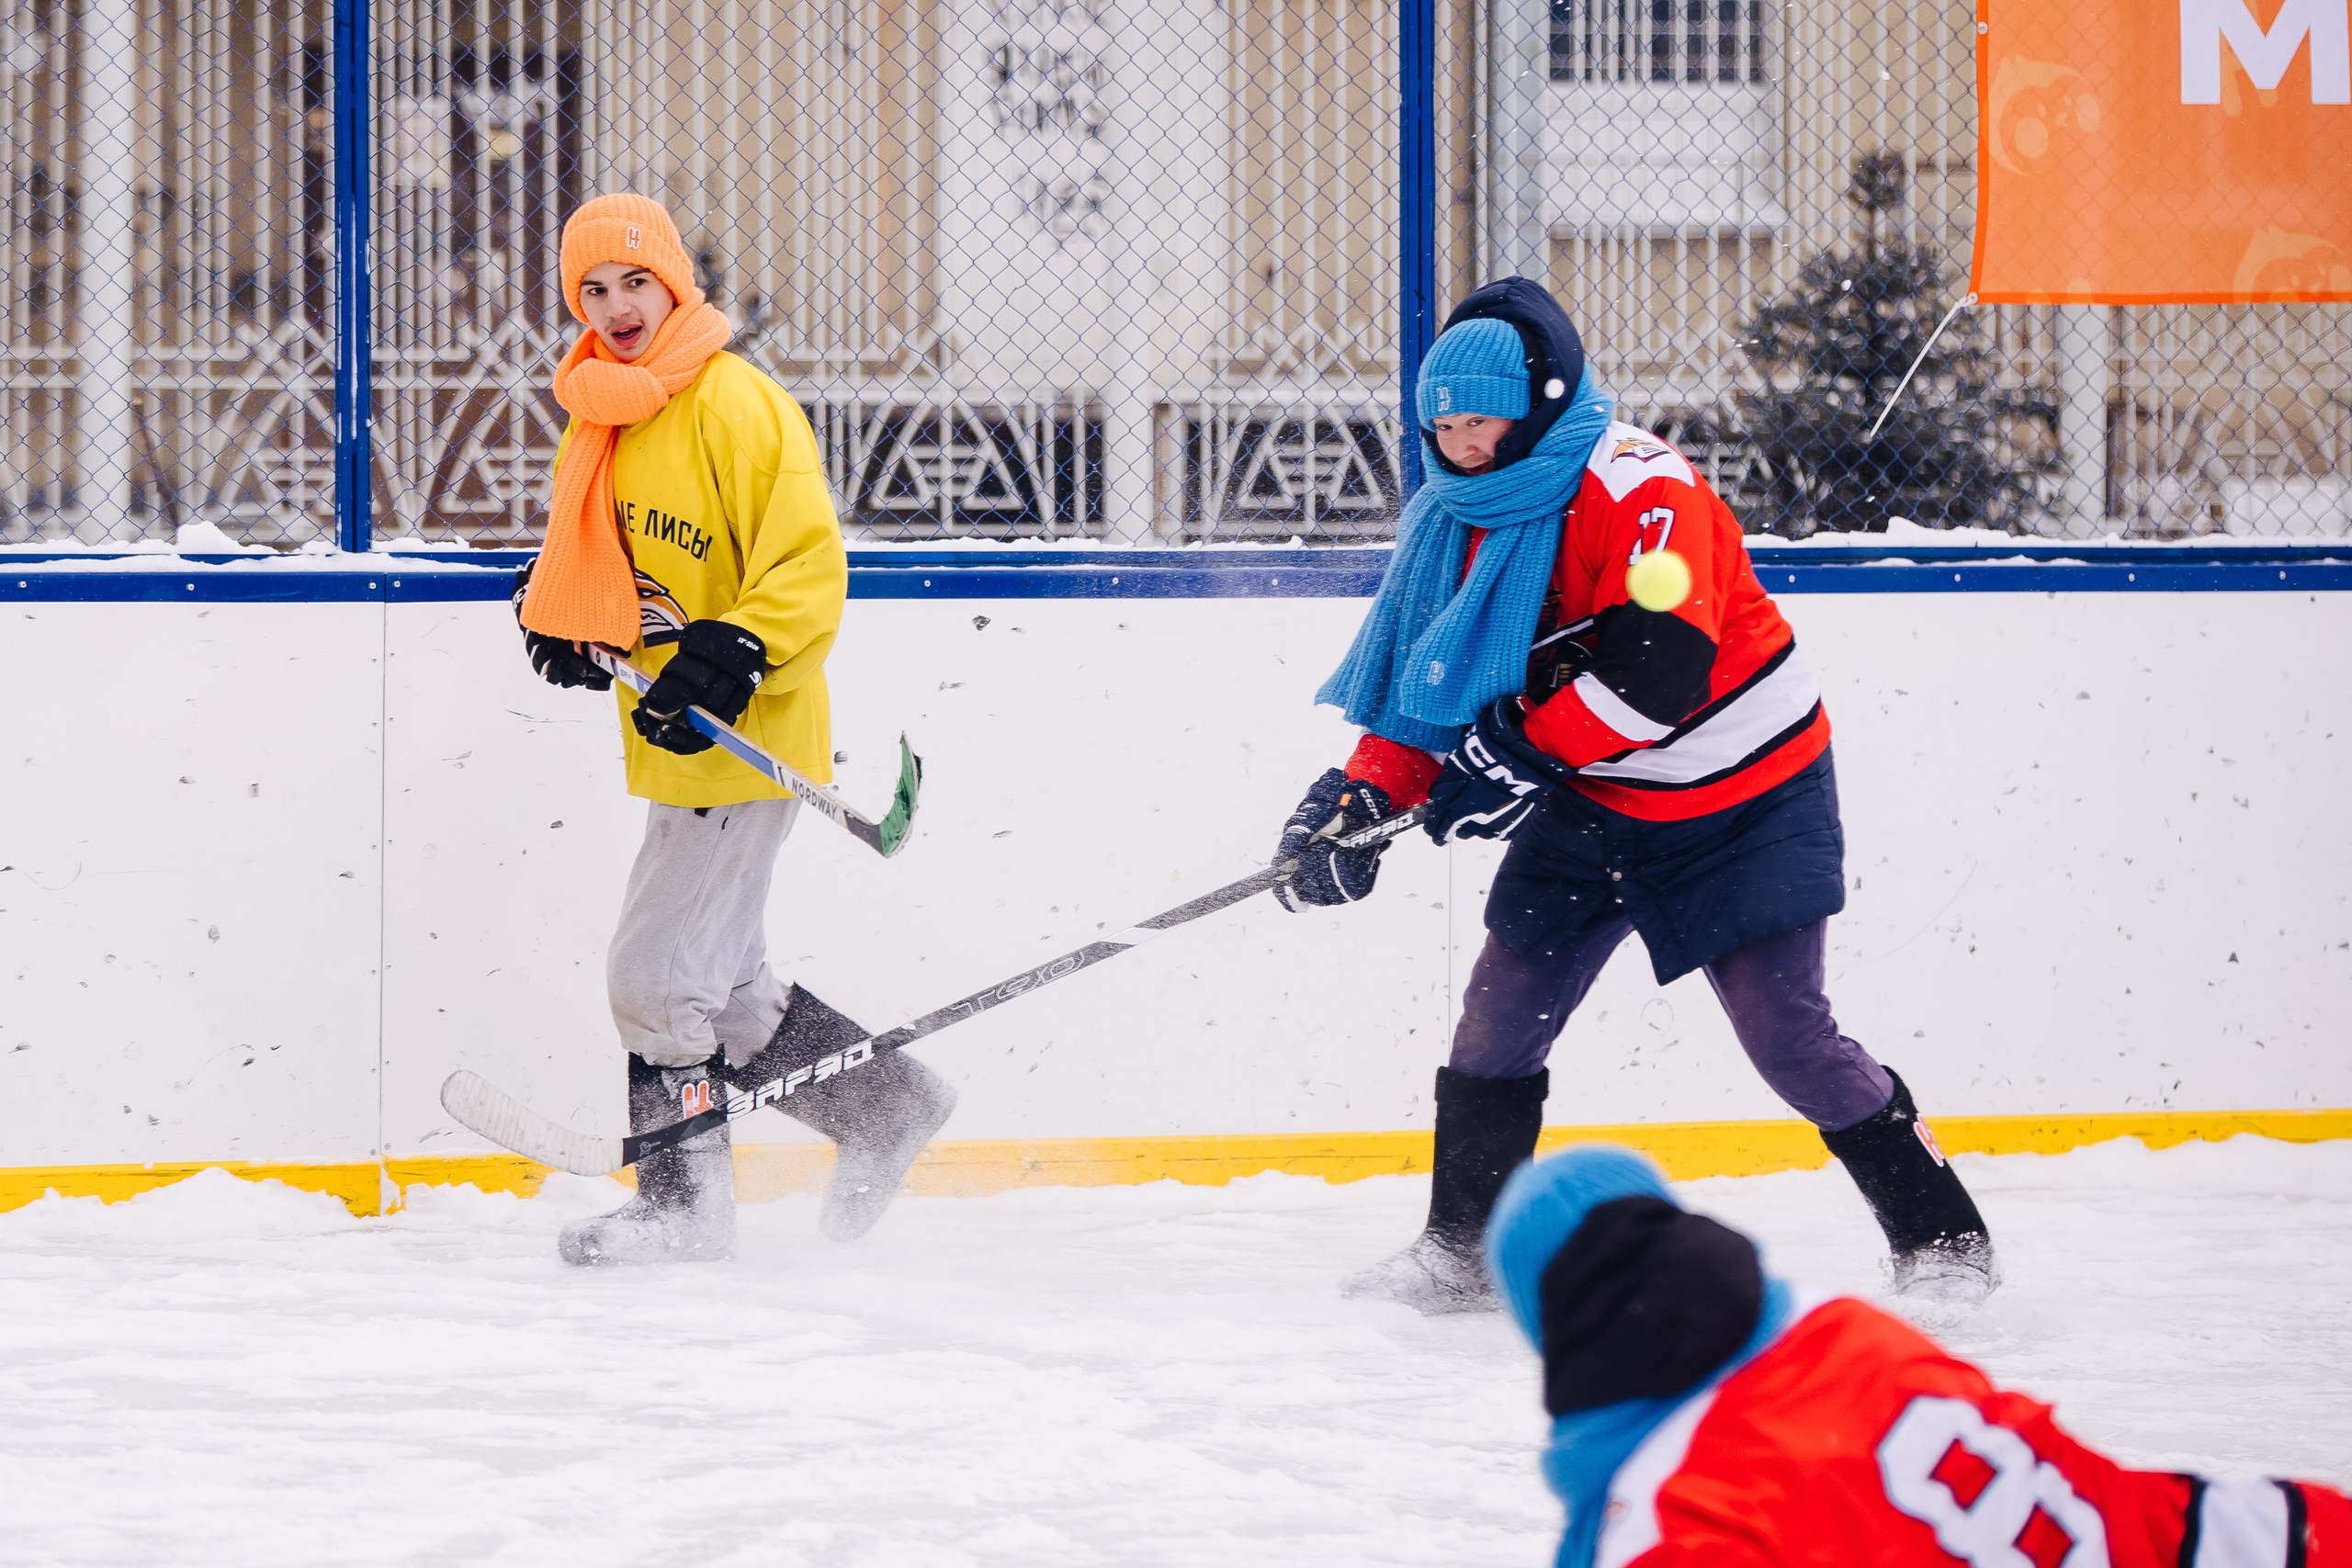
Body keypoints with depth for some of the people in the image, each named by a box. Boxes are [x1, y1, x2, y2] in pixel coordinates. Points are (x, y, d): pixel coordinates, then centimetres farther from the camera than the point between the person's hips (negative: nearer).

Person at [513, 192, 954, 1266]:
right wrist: (556, 612, 4)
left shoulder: (735, 404, -16)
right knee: (720, 987, 15)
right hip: (677, 745, 9)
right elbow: (593, 555, 24)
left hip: (744, 744, -9)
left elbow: (808, 562, -19)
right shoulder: (599, 417, 11)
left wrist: (730, 656, -30)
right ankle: (884, 1104, 30)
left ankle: (684, 1204, 5)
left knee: (656, 975, -6)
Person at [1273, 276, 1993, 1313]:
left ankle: (1938, 1234, 1)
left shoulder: (1640, 487, -24)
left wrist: (1520, 755, -30)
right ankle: (1462, 1250, 17)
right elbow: (1429, 683, 7)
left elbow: (1660, 663, -34)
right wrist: (1366, 796, -10)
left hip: (1743, 796, -8)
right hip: (1595, 805, 8)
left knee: (1785, 1033, -12)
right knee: (1503, 1008, 4)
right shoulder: (1466, 517, 3)